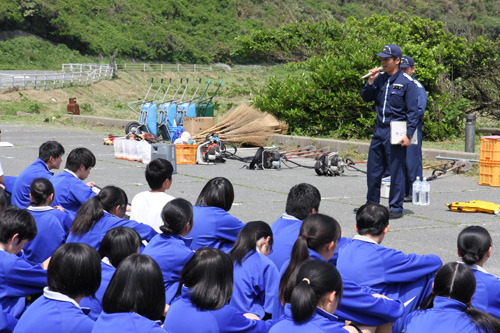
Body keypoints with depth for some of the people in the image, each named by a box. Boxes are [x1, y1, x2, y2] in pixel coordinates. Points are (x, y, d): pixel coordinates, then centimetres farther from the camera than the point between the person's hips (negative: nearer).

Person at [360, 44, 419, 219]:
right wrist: (371, 82, -3)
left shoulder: (407, 82, -8)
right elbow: (366, 98, 14)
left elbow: (413, 111, -8)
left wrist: (408, 134, -15)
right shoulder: (380, 79, 10)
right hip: (379, 129, 6)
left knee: (396, 171, -1)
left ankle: (396, 208, 8)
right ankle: (372, 203, 25)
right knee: (373, 169, 12)